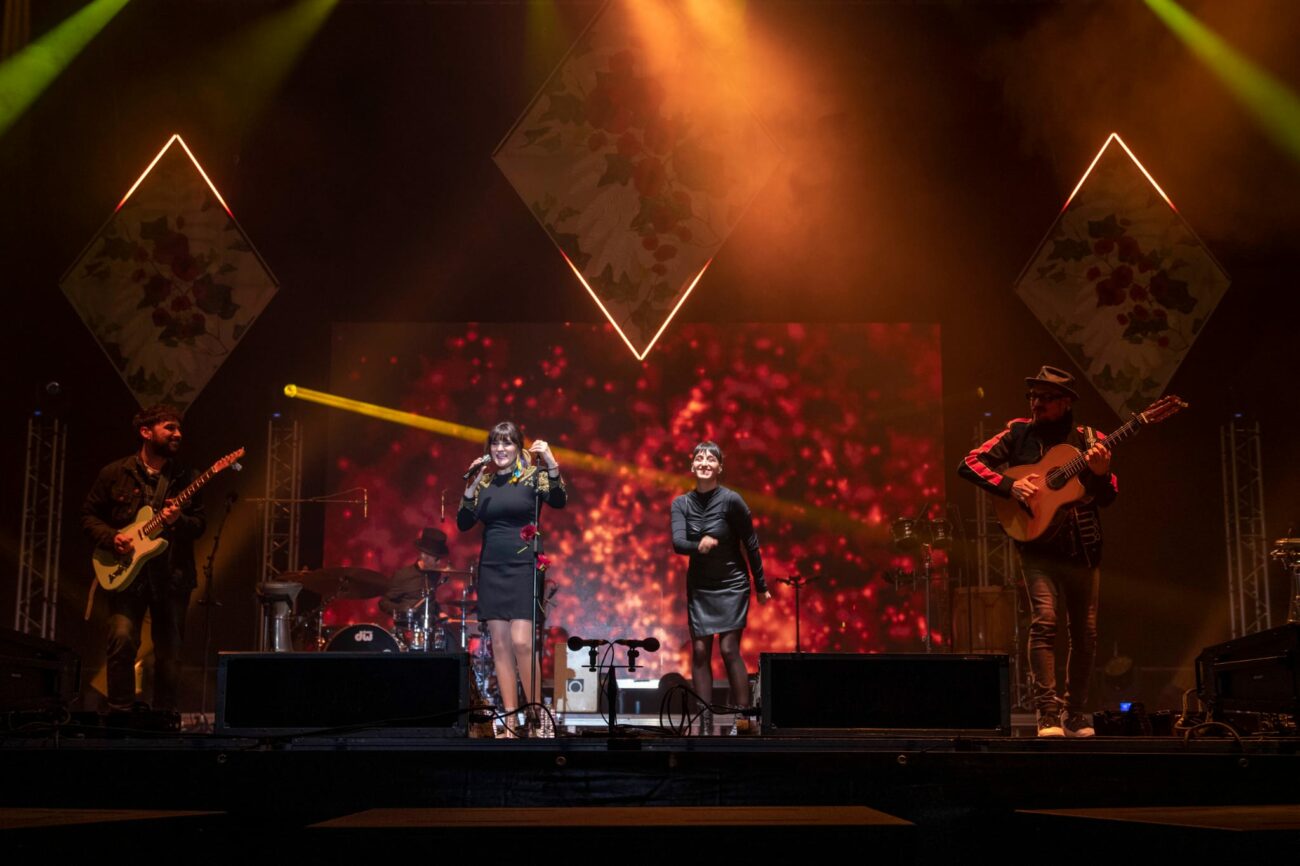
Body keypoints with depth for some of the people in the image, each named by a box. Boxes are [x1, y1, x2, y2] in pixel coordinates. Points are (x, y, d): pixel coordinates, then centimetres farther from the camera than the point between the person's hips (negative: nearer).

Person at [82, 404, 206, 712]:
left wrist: (179, 521, -15)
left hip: (172, 576, 2)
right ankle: (120, 712, -4)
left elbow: (201, 523, 7)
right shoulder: (114, 474, 4)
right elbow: (89, 515, 9)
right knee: (122, 640, -18)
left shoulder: (186, 478, 8)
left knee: (169, 654, 5)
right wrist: (111, 537, -9)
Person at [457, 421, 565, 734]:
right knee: (499, 644, 2)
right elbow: (464, 523, 4)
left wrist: (551, 464, -33)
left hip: (523, 567, -4)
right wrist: (472, 485, -6)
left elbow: (559, 501, -19)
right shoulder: (484, 480, 9)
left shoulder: (532, 474, -1)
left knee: (521, 642, -14)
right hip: (491, 569, 4)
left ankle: (536, 714, -3)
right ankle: (510, 716, 6)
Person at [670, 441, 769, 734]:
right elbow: (678, 543, -15)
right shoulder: (681, 504, -2)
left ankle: (743, 718, -3)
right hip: (699, 586, 4)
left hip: (731, 585, -4)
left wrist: (761, 586, -1)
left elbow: (751, 544, -6)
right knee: (700, 651, 0)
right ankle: (705, 722, 3)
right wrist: (699, 545, -37)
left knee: (729, 649, -10)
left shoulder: (731, 500, -13)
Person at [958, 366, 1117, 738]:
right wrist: (1009, 485, -16)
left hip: (1083, 549, 2)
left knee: (1084, 633, 6)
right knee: (1043, 619, -18)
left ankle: (1075, 715, 21)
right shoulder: (1019, 433, 2)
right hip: (1039, 547, -2)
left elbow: (1108, 498, 2)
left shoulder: (1090, 440, 5)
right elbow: (969, 464, -2)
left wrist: (1101, 473, -19)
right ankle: (1048, 714, -16)